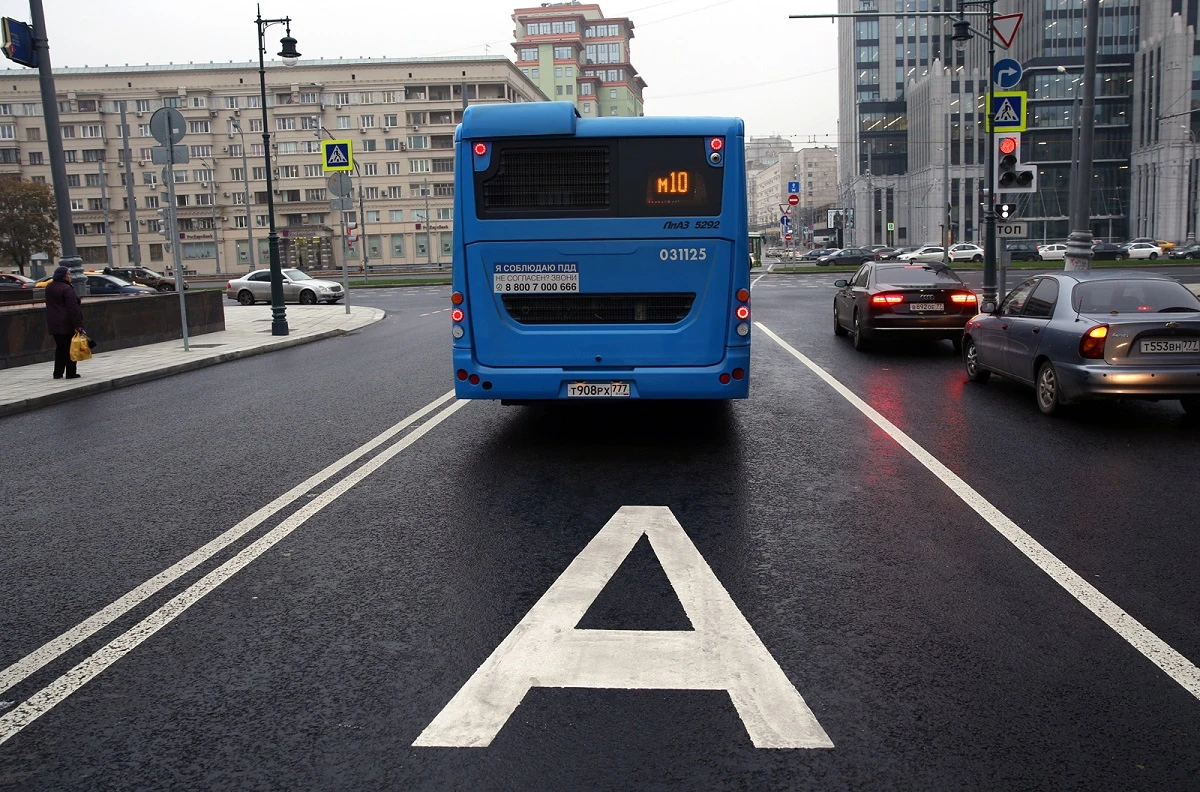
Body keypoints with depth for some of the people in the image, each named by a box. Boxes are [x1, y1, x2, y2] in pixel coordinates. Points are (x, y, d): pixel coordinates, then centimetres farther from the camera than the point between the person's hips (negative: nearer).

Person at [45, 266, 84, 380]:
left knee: (60, 348, 16)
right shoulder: (67, 289, -17)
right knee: (70, 348, 0)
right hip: (67, 324, -8)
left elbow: (51, 305, 20)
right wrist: (78, 324, -22)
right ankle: (71, 373, 3)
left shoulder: (49, 287, 11)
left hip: (53, 324, 8)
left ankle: (58, 372, 16)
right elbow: (73, 308, -21)